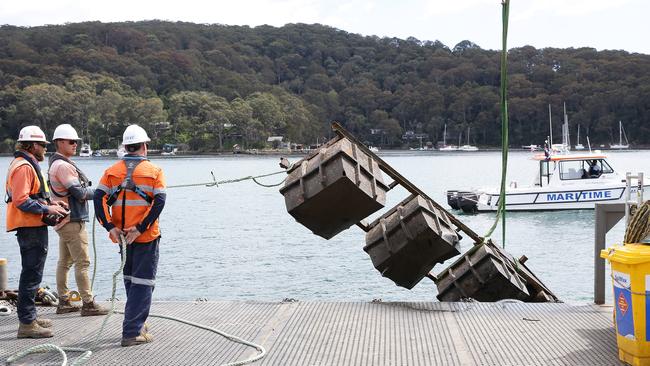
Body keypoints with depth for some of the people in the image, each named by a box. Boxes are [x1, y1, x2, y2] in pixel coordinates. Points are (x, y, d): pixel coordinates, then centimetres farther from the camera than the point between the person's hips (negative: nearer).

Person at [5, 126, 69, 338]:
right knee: (32, 275, -8)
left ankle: (29, 317, 29)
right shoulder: (24, 167, -15)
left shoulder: (27, 165, 19)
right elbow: (21, 201, -22)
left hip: (33, 227, 11)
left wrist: (50, 205, 14)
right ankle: (27, 323, -4)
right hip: (30, 228, -11)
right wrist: (47, 209, -18)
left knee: (31, 274, 18)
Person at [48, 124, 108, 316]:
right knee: (82, 262, -8)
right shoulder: (63, 166, -16)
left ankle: (63, 302, 20)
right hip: (72, 221, -11)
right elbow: (80, 193, -19)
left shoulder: (56, 164, 17)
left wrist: (87, 190, 2)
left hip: (63, 221, 11)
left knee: (64, 261, 13)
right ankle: (88, 304, -5)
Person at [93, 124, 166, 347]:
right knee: (142, 283, 1)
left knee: (130, 279, 21)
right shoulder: (154, 171, -3)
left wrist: (110, 227, -8)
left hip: (121, 235, 4)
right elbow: (159, 202, -16)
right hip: (146, 237, -4)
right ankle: (132, 333, -4)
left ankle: (137, 323, 33)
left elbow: (99, 198, -5)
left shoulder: (112, 171, 6)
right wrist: (141, 228, -17)